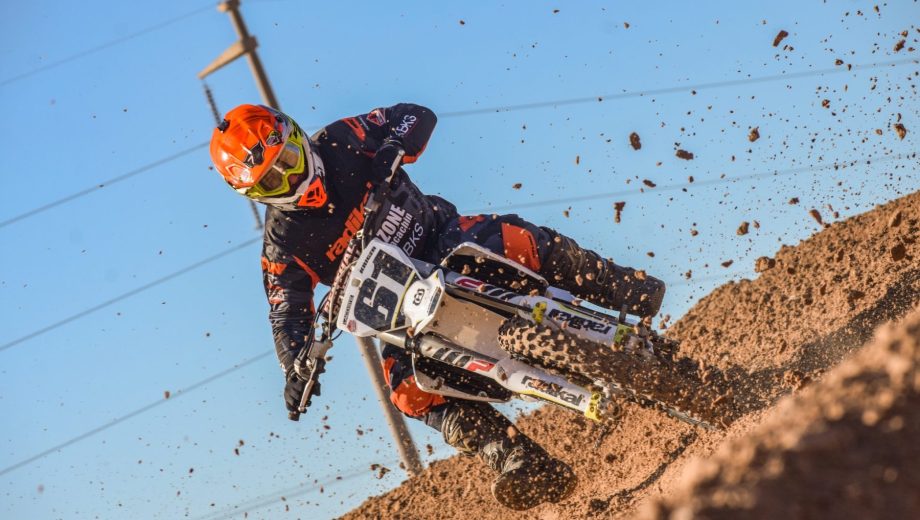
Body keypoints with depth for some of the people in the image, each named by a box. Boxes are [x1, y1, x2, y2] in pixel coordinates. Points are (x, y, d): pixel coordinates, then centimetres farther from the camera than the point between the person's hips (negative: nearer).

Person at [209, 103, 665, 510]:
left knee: (517, 240, -30)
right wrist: (295, 368, -25)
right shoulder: (283, 245, -7)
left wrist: (393, 148, -20)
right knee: (405, 382, -26)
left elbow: (417, 116, 1)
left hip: (442, 236, 1)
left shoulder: (341, 142, -4)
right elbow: (287, 314, -7)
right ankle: (533, 469, -32)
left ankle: (633, 295, -16)